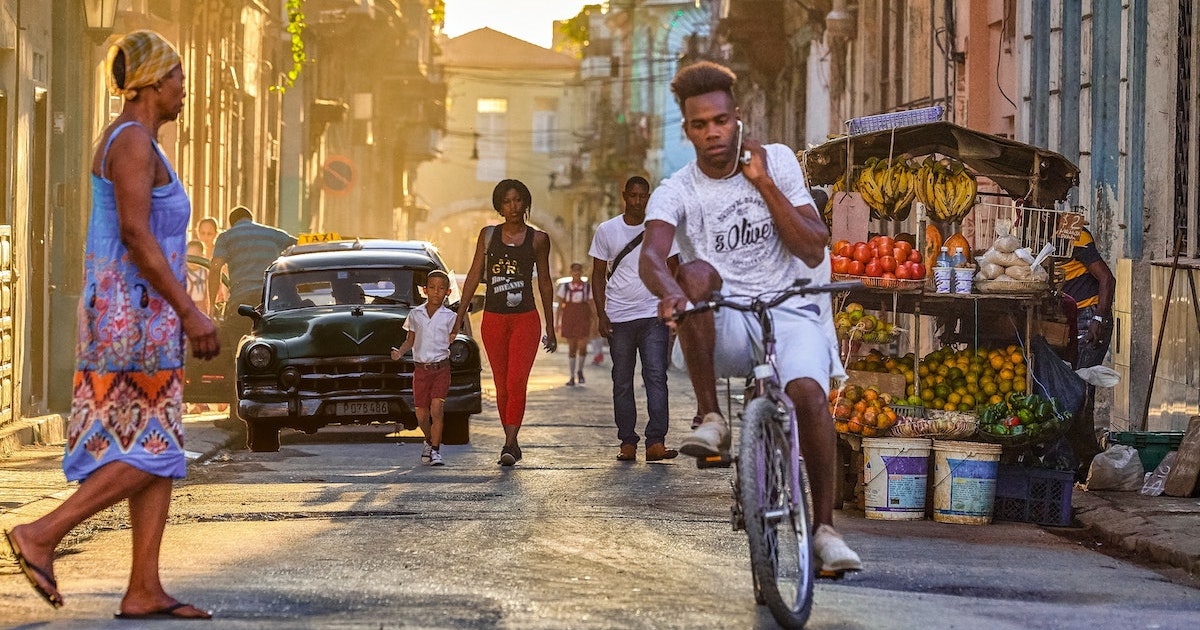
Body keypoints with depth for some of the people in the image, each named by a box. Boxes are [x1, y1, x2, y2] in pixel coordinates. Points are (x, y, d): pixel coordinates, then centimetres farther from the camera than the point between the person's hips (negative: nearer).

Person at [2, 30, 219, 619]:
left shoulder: (133, 144, 19)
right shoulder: (133, 141, -13)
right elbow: (136, 234, -22)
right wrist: (189, 311, -23)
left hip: (138, 320, 10)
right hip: (133, 316, -10)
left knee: (160, 455, 6)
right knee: (149, 453, -9)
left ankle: (144, 591, 3)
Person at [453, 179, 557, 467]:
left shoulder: (538, 239, 3)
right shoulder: (488, 235, 6)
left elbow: (544, 283, 10)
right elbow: (474, 277, 8)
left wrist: (550, 328, 11)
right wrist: (459, 318, 4)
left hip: (525, 319, -2)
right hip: (493, 319, 2)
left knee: (516, 383, -14)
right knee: (502, 386, 6)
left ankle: (509, 445, -17)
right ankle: (512, 443, 16)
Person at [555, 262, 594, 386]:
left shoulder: (588, 287, 3)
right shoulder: (564, 286, 3)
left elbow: (591, 305, 7)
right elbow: (560, 305, 4)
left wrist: (593, 324, 6)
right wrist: (557, 323, 0)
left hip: (584, 318, 0)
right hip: (569, 319, 0)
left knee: (582, 347, -7)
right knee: (572, 348, 3)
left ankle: (580, 370, 20)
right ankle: (572, 377, 13)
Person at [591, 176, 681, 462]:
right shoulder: (606, 231, 5)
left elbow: (673, 272, 10)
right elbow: (598, 275, 9)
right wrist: (601, 315, 0)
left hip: (654, 315, -1)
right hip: (618, 318, 1)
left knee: (656, 376, -12)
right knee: (622, 382, 4)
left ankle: (656, 442, -17)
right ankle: (627, 443, 10)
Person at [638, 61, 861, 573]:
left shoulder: (778, 162, 4)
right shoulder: (676, 193, -1)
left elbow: (813, 251, -4)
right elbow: (651, 255, -23)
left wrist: (763, 183, -11)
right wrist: (670, 292, -46)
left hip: (791, 313, 0)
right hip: (724, 329, 0)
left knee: (807, 391, -31)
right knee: (695, 273, -32)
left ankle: (825, 526, -15)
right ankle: (710, 418, -25)